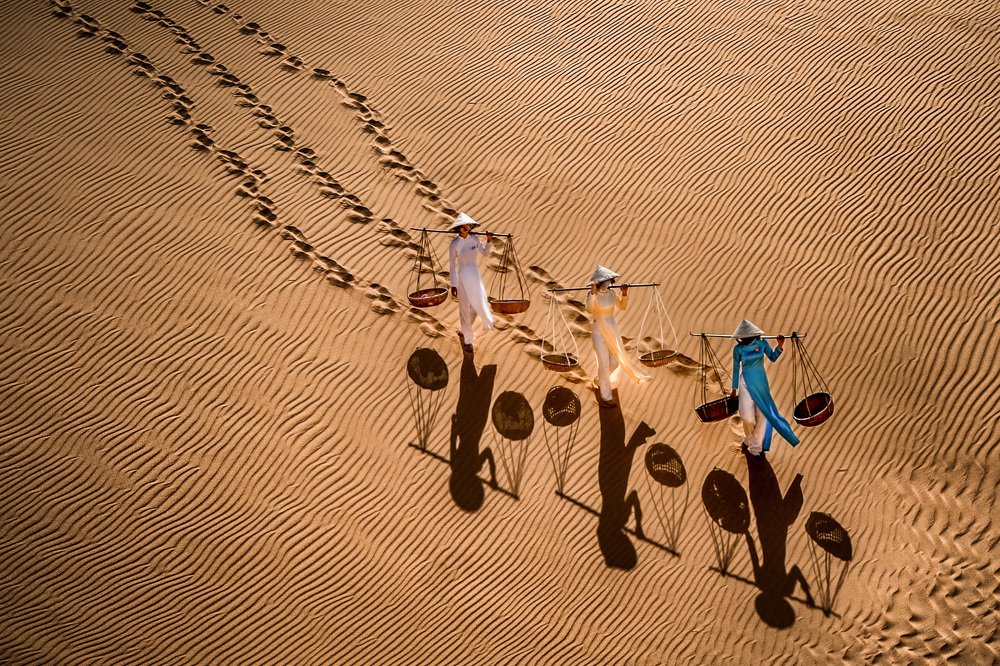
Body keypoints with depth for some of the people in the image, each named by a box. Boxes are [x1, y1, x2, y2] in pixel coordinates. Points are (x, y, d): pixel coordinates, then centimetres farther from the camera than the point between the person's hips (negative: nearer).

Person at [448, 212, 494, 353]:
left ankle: (463, 330, 38)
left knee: (478, 304, 9)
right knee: (464, 308, 3)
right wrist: (453, 285, -12)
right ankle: (467, 340, 17)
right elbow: (452, 265, -10)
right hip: (462, 277, -5)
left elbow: (484, 253, 10)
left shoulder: (475, 239, -1)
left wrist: (488, 240, -9)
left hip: (475, 275, 5)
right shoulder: (454, 244, -14)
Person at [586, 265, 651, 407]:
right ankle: (606, 397, 7)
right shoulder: (592, 295, -14)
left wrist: (624, 294, -6)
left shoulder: (611, 293, 2)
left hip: (613, 330, 6)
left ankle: (602, 380, 40)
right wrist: (593, 292, -37)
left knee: (615, 362, 9)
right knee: (604, 364, -4)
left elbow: (622, 307, 9)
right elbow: (590, 309, -31)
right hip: (599, 332, -6)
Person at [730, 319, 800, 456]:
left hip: (761, 382, 3)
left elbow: (773, 358, 7)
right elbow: (736, 368, 1)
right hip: (746, 383, -3)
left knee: (762, 415, 6)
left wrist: (780, 346, -10)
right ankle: (749, 438, 25)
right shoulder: (738, 348, -9)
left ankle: (756, 447, 19)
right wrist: (734, 388, 5)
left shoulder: (762, 343, -5)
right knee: (748, 416, -7)